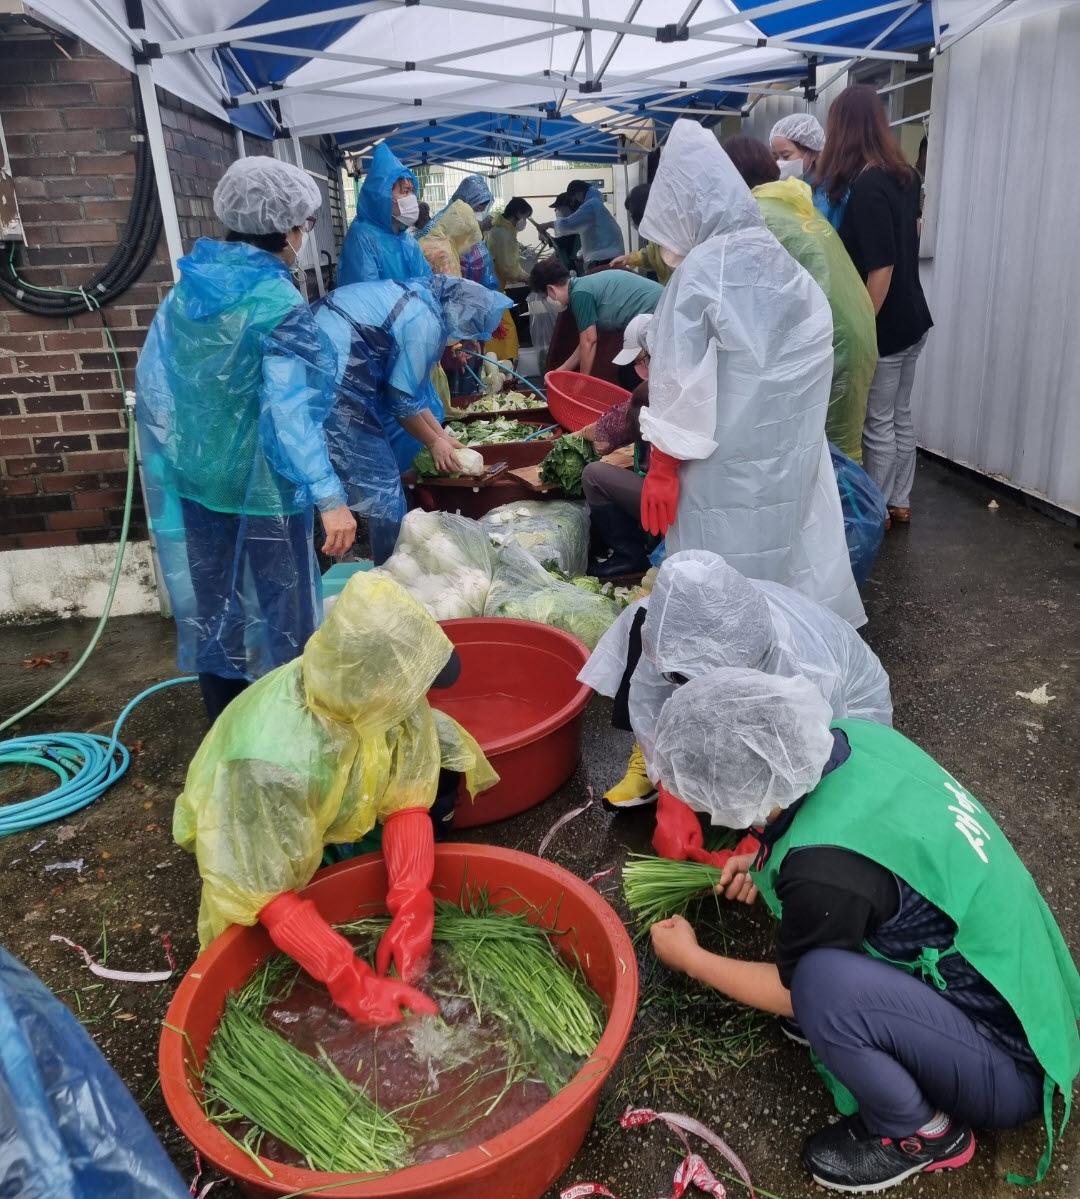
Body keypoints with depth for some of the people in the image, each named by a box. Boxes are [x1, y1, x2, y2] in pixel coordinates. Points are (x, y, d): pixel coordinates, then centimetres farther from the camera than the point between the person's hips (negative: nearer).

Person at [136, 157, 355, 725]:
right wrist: (329, 496, -29)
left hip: (196, 478, 7)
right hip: (261, 484, -7)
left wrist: (177, 455, 19)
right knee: (280, 614, 9)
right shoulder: (278, 304, -16)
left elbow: (151, 379, 10)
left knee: (212, 606, 17)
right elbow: (290, 409, -26)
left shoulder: (187, 289, 5)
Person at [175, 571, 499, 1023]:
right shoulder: (272, 758, -42)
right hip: (255, 841, -4)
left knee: (442, 767, -14)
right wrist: (354, 985, -39)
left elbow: (407, 797, -21)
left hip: (339, 807, 4)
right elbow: (266, 894, -35)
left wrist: (411, 909, -33)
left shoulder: (382, 691, -29)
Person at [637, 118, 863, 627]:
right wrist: (791, 435, 16)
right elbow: (813, 365, 8)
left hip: (725, 466, -7)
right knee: (788, 561, 17)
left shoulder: (698, 275, -13)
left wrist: (661, 468, -7)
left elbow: (681, 388, -14)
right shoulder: (783, 262, 6)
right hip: (793, 454, 7)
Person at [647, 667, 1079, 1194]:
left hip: (1007, 1072, -7)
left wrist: (691, 960, 4)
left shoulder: (826, 868, -32)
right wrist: (770, 865, 5)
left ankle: (922, 1134, 0)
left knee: (824, 983, -29)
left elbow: (792, 992, -11)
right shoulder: (857, 738, -11)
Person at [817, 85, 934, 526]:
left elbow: (881, 269, -24)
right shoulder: (903, 174, 6)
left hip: (883, 325, -9)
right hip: (911, 318, 9)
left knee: (877, 426, 4)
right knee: (900, 417, 18)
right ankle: (899, 502, 30)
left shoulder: (865, 186, -22)